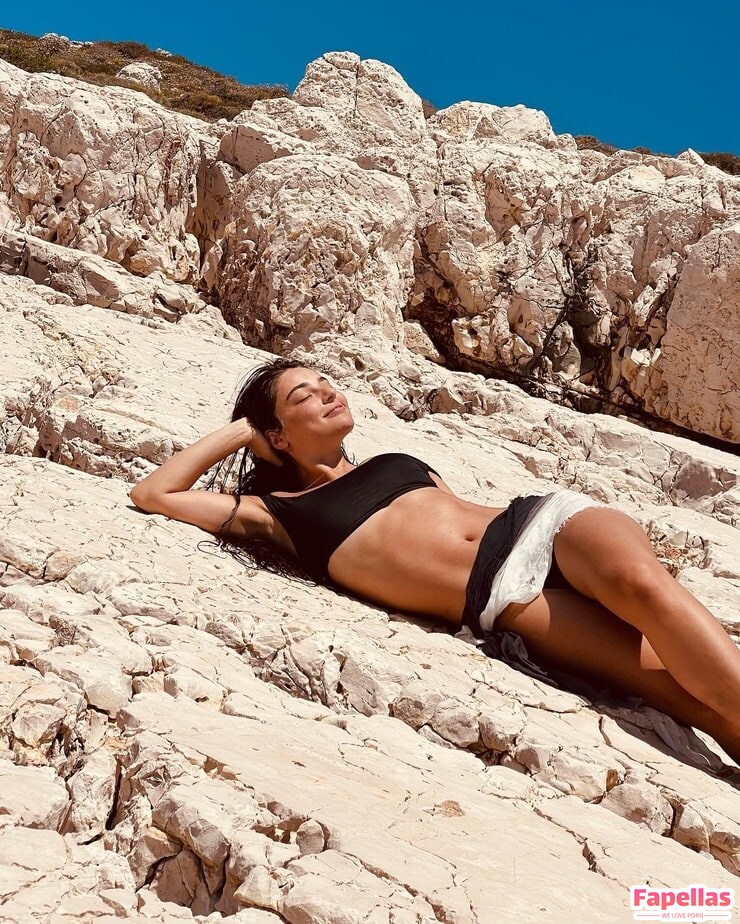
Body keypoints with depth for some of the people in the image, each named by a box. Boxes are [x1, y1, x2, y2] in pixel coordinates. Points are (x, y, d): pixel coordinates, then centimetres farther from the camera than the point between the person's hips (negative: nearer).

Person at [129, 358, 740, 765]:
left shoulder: (393, 463, 30)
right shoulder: (277, 514, 18)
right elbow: (152, 494, 20)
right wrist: (238, 432, 25)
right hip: (504, 596, -4)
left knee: (640, 583, -32)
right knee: (679, 681, -25)